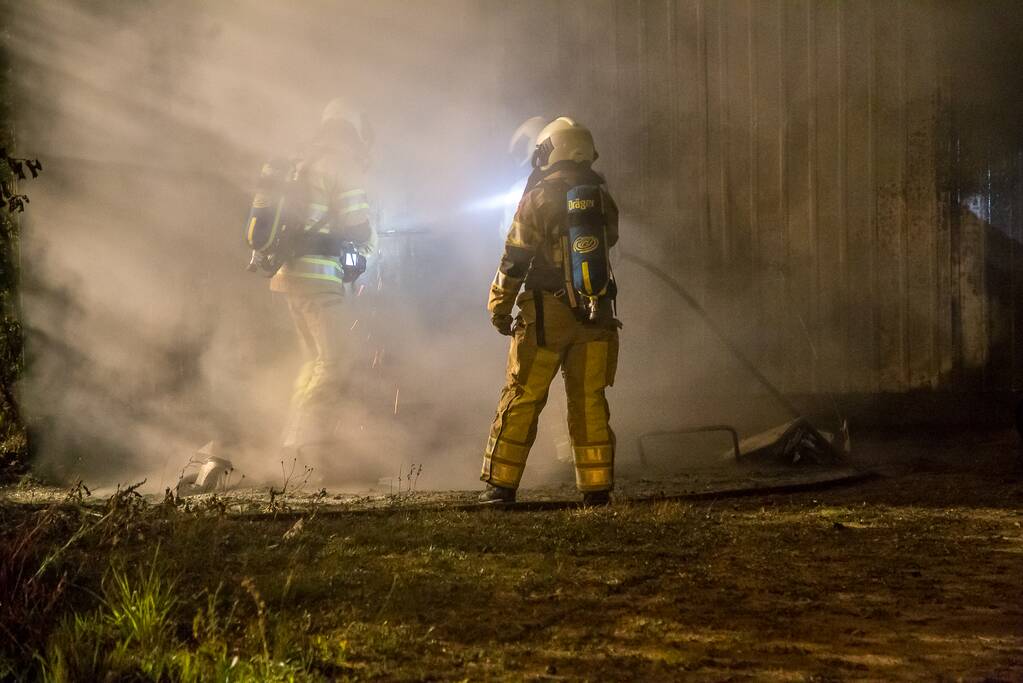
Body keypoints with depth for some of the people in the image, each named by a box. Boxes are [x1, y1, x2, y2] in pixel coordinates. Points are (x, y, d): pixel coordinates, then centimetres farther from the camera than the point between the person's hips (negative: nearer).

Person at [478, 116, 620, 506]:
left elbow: (515, 259, -7)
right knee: (590, 401, 8)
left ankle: (501, 484, 4)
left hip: (547, 313, -4)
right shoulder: (603, 197, 6)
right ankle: (596, 488, 8)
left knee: (522, 399, 2)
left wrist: (499, 306, 1)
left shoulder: (539, 198, -6)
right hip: (596, 314, 4)